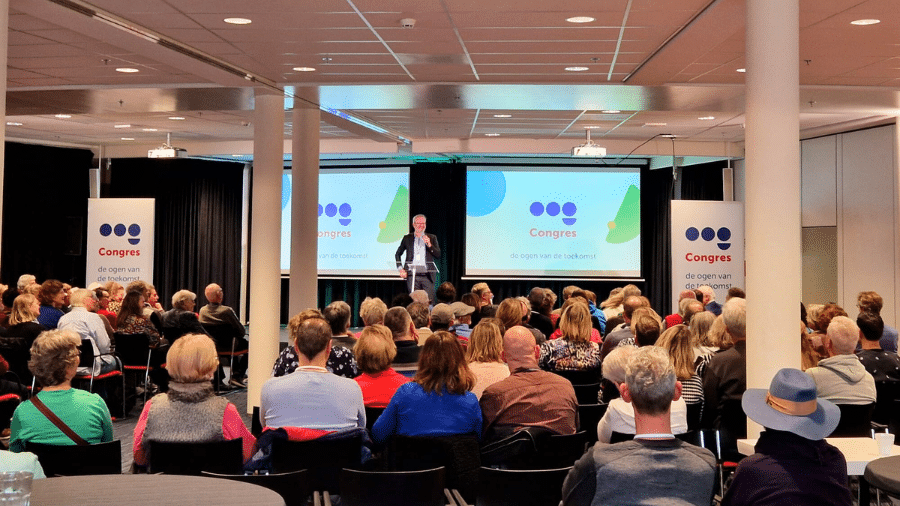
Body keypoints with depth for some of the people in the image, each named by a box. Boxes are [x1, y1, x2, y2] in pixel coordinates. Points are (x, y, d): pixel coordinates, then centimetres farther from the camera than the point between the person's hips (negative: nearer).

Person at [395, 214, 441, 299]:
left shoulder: (432, 238, 10)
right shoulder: (407, 238, 11)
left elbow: (438, 255, 3)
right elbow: (397, 254, 19)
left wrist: (429, 245, -12)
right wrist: (400, 269, 7)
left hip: (427, 276, 0)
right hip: (412, 275, 0)